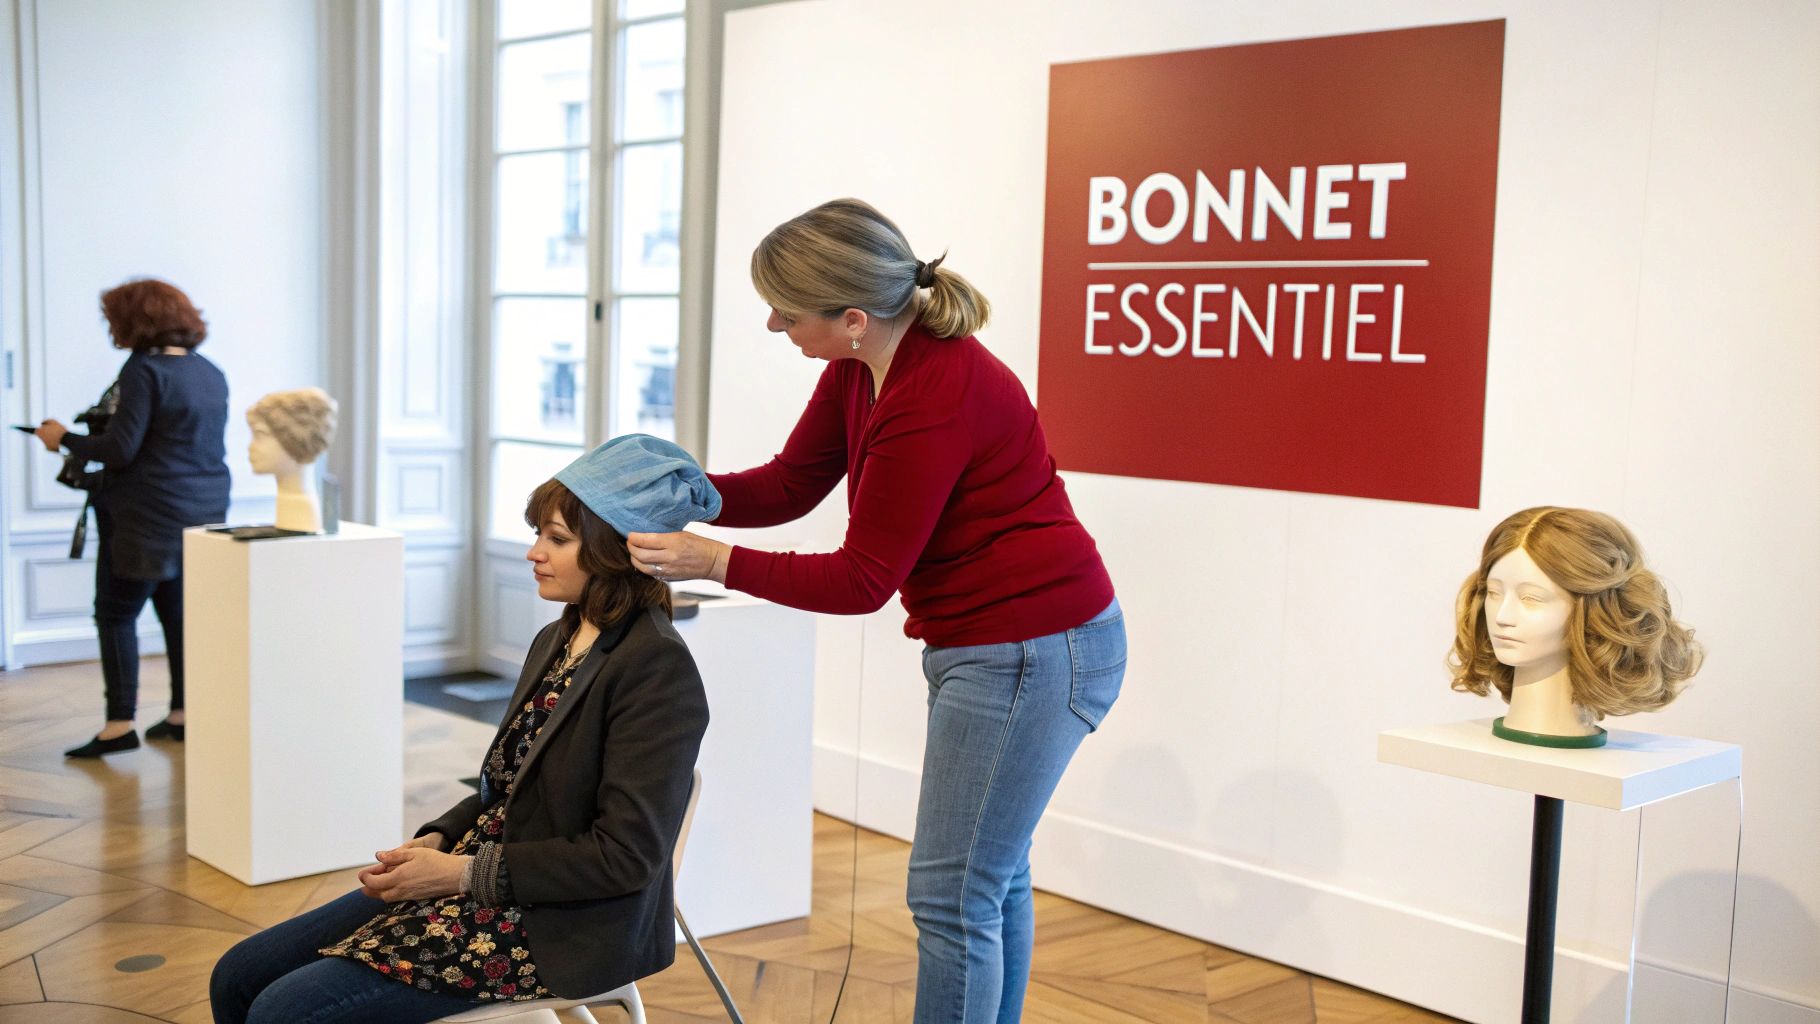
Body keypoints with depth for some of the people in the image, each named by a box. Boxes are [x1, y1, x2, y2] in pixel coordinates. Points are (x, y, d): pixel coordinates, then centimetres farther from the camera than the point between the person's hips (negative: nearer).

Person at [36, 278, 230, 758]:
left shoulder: (144, 369, -14)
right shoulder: (212, 373, 9)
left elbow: (119, 450, -18)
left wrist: (64, 439, -3)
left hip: (149, 517, -7)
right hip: (204, 515, 8)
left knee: (116, 615, 1)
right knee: (178, 614, 14)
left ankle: (120, 724, 0)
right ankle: (183, 713, 19)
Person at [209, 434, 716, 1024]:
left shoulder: (656, 667, -18)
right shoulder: (555, 642, 12)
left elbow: (626, 855, -20)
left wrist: (462, 872, -16)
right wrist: (436, 842, -1)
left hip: (559, 929, -9)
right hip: (474, 886, 9)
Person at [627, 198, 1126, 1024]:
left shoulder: (936, 399, -28)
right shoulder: (861, 367, -2)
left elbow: (862, 581, -20)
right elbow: (788, 486, 6)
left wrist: (715, 562, -17)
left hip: (1035, 650, -10)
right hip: (988, 641, 10)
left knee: (951, 892, -1)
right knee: (991, 875, 21)